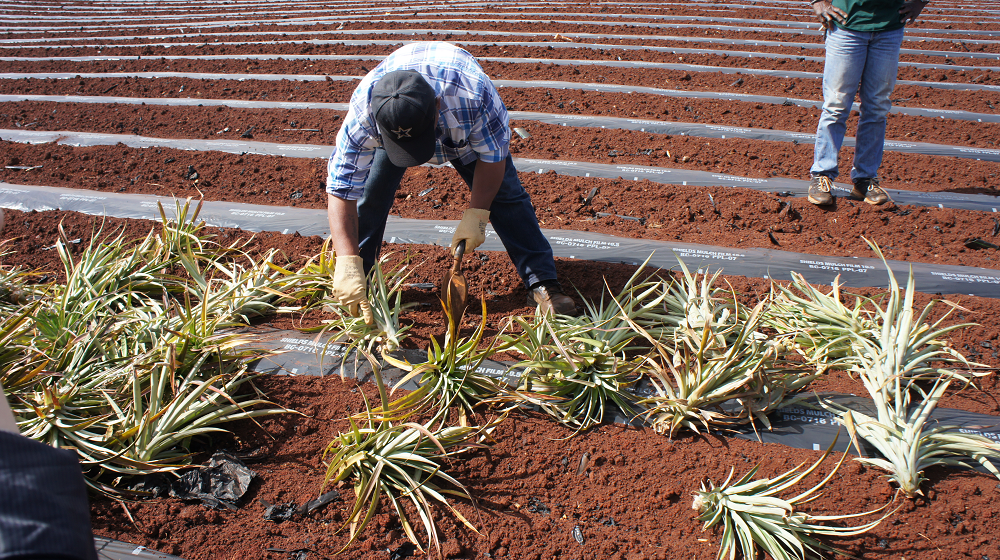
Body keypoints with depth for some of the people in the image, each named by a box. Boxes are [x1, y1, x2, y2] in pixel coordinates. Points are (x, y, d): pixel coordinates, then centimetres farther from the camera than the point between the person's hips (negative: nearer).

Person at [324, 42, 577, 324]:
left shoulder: (476, 98, -47)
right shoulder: (363, 114, -43)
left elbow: (492, 156, -26)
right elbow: (341, 189, -37)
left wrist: (476, 214, -28)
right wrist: (348, 264, -44)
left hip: (465, 129, -1)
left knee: (505, 193, -9)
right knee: (370, 194, -11)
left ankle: (542, 282, -1)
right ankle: (362, 282, 9)